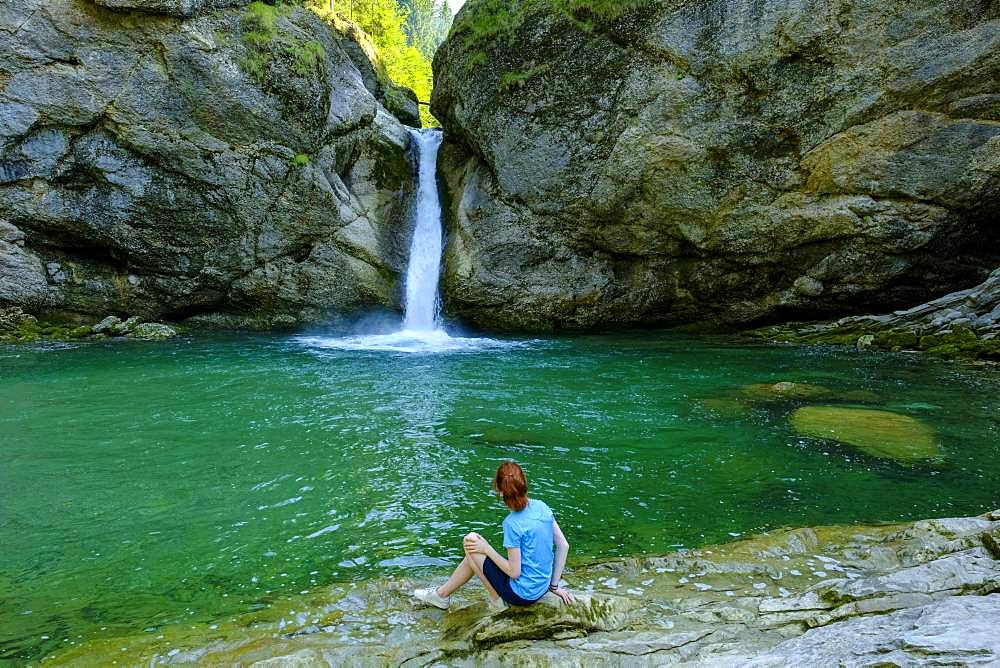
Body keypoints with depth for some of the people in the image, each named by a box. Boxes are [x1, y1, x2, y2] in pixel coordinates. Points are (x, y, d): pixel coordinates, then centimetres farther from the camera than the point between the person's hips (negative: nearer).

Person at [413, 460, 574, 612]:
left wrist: (487, 549, -7)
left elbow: (514, 572, -20)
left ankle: (497, 600, 12)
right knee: (476, 552, 19)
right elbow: (564, 546, 2)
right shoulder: (541, 506, -4)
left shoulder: (513, 523, -24)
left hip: (522, 594, -8)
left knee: (470, 542, 0)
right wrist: (554, 585, 10)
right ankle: (441, 594, 35)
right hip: (541, 589, 8)